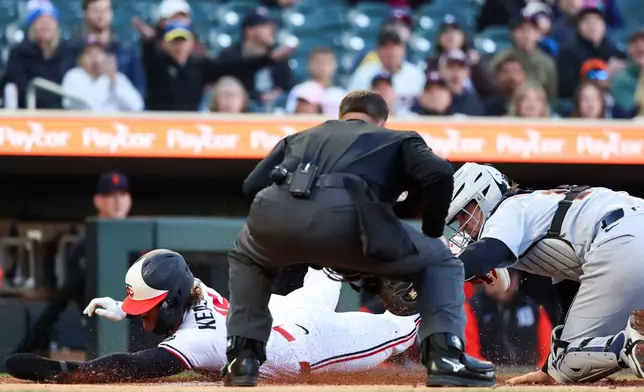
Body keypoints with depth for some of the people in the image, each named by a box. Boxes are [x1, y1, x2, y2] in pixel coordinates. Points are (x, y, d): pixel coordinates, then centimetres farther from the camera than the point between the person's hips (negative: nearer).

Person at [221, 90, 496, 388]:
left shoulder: (300, 137, 40)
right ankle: (445, 359, 3)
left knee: (246, 259, 40)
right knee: (439, 261, 22)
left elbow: (252, 186, 28)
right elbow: (438, 174, 10)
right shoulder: (397, 139, 32)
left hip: (275, 212, 3)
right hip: (345, 216, -3)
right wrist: (433, 234, 25)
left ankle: (242, 359, 26)